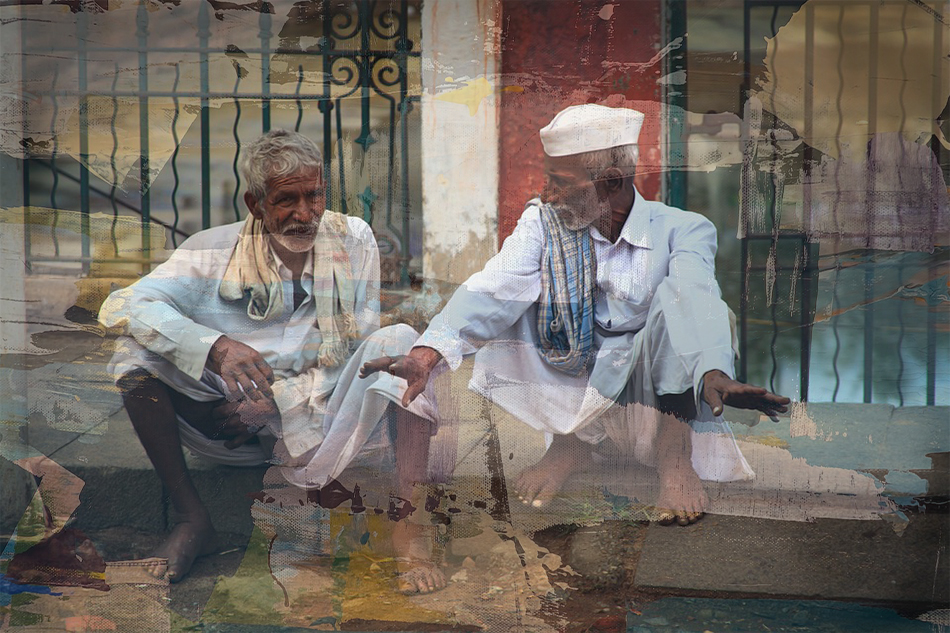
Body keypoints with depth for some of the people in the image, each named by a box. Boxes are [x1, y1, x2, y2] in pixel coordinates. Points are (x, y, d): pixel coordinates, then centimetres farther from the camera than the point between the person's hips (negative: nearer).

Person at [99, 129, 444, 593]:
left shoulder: (354, 242, 0)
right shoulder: (217, 252, -4)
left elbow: (356, 353, -2)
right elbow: (122, 305, -16)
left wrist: (281, 400, -17)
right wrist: (217, 347, -32)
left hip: (322, 424, 0)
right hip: (238, 423, 0)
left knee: (398, 340, -24)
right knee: (136, 349, -19)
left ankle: (408, 532, -32)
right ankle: (191, 518, -11)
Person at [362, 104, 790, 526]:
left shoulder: (682, 230, -9)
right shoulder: (542, 222, -2)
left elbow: (698, 298, -30)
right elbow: (494, 289, -18)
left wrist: (714, 375, -51)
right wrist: (426, 355, -35)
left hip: (653, 394, -3)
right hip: (570, 393, 3)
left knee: (675, 297, -26)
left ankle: (674, 454, -23)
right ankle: (570, 441, -11)